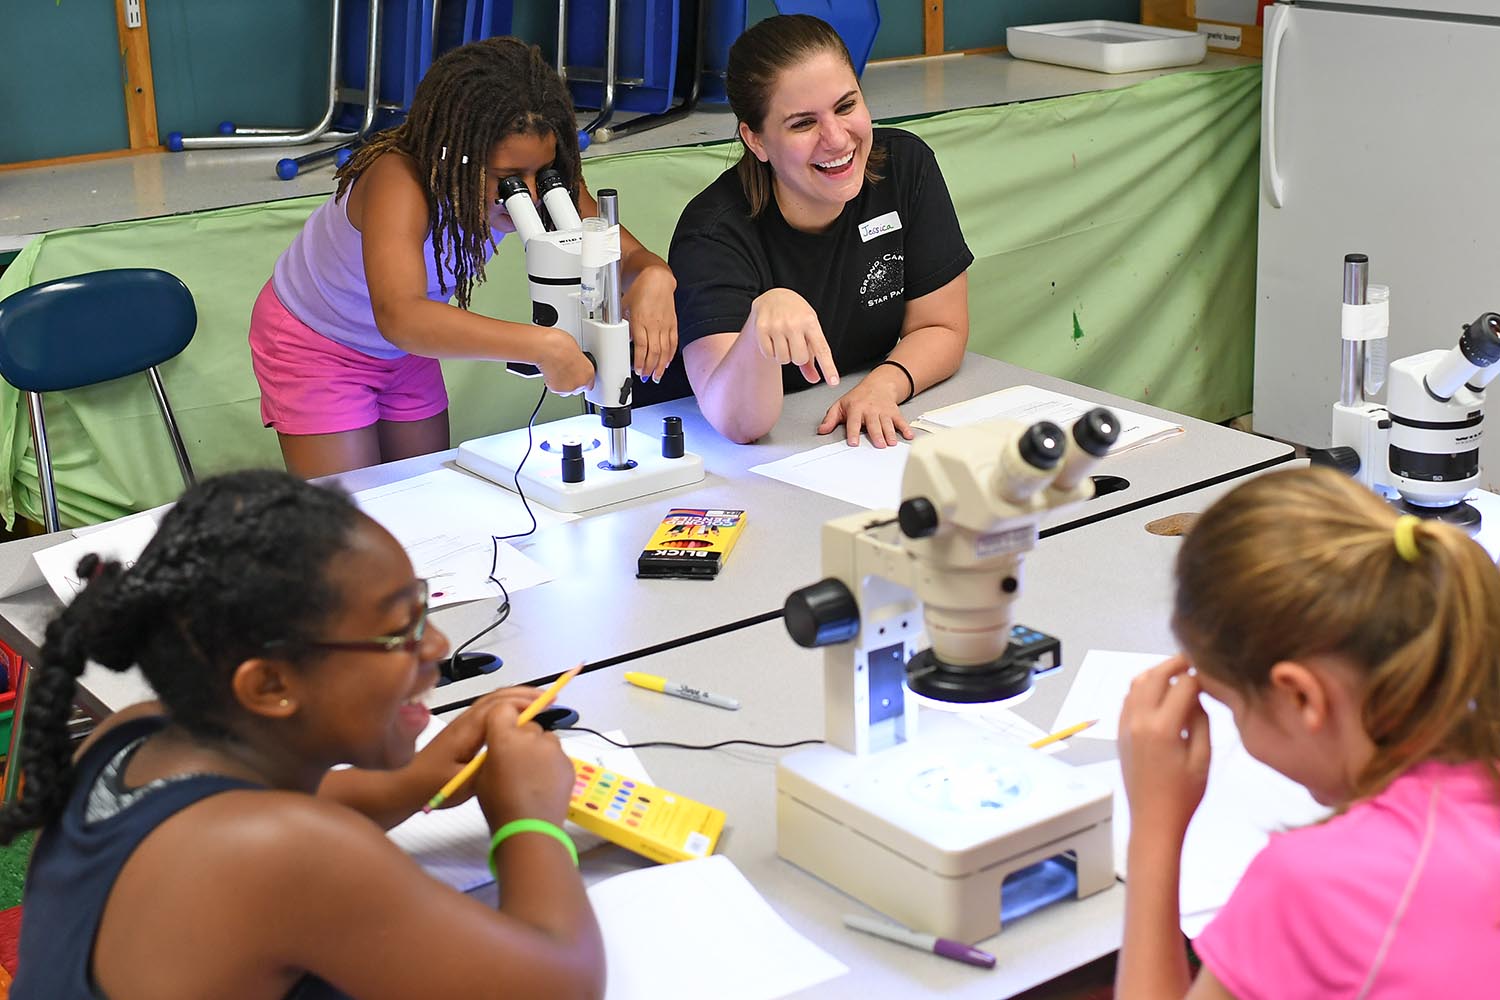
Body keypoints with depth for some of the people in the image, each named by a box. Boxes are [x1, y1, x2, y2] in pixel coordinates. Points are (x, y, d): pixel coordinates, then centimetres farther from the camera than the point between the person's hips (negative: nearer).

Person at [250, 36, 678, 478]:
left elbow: (624, 255, -19)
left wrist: (652, 279, -45)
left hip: (407, 347, 6)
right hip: (312, 343, -5)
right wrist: (541, 345, -66)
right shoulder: (398, 181, -41)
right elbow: (398, 315, -57)